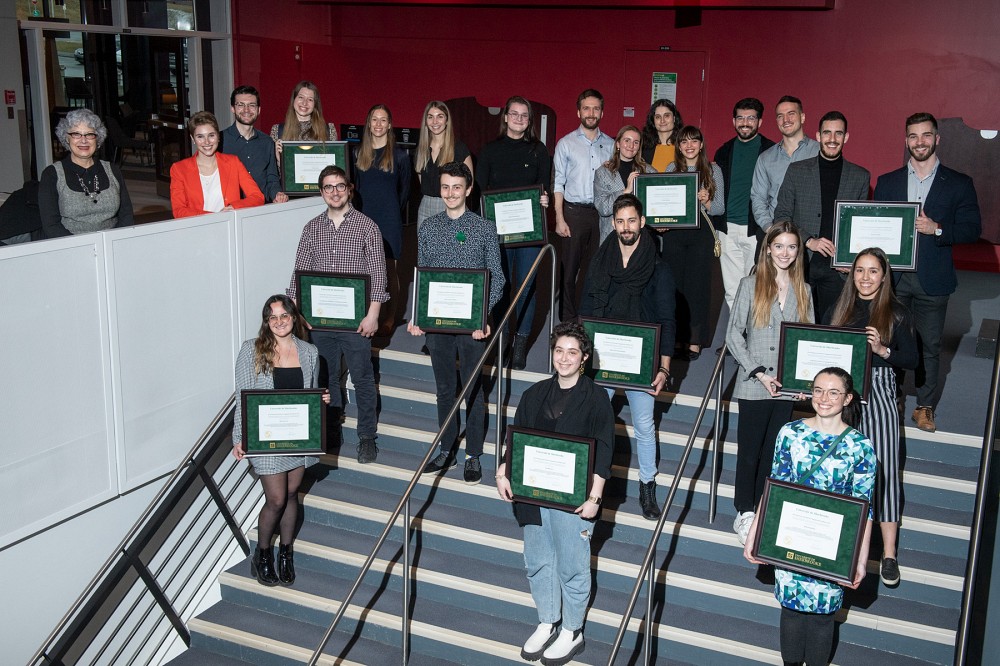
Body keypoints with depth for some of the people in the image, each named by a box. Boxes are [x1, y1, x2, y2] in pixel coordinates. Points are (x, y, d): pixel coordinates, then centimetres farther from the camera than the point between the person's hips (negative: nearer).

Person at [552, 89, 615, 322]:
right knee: (569, 269, 0)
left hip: (603, 213, 2)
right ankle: (567, 320, 8)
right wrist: (559, 219, -7)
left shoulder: (610, 145, 9)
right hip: (574, 212, -2)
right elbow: (558, 184, 0)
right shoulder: (566, 144, 2)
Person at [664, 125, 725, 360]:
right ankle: (676, 336, 11)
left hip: (701, 233, -2)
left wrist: (706, 202, -16)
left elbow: (720, 208, 3)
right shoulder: (672, 169, 11)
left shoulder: (713, 170, 5)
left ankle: (695, 340, 4)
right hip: (674, 233, 2)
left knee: (697, 284, -2)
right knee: (674, 283, 1)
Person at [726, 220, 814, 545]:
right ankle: (744, 514, 17)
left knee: (774, 452, 12)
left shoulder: (803, 290, 9)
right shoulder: (750, 285, -3)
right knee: (750, 451, 4)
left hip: (787, 386, 3)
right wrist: (759, 373, -12)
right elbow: (733, 335, -6)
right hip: (754, 386, -3)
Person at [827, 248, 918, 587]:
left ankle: (889, 554, -4)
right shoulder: (839, 309, 10)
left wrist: (882, 350, -16)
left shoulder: (897, 314, 2)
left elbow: (911, 360, 1)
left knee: (884, 470, -7)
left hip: (878, 392, -2)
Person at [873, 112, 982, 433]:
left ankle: (925, 407, 20)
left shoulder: (959, 184, 3)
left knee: (929, 346, 7)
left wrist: (937, 229, -18)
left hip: (932, 280, -1)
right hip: (892, 276, 1)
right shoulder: (887, 182, 8)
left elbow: (972, 229, -1)